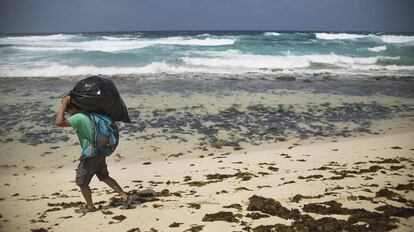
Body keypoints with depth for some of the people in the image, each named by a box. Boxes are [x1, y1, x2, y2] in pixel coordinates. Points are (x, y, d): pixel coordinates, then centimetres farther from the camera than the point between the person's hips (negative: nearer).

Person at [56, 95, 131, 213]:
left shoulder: (78, 117, -24)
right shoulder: (87, 113, 4)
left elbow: (59, 122, -33)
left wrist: (64, 103, -26)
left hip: (90, 156, -9)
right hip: (99, 153, 9)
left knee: (81, 182, 11)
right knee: (104, 177, 23)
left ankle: (90, 206, 27)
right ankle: (124, 196, 23)